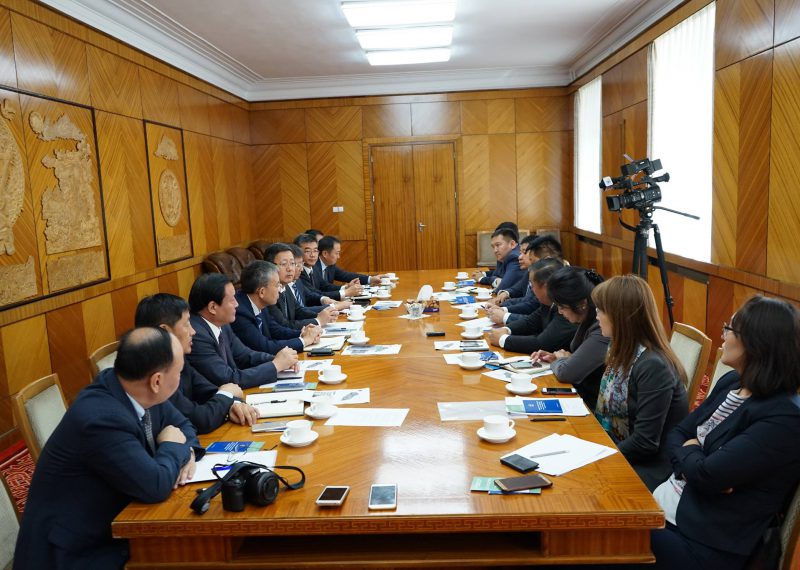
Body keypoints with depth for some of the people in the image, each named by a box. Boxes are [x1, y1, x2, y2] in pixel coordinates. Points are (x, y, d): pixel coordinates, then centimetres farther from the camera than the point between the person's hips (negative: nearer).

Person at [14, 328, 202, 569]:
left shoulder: (138, 392, -6)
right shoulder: (101, 418, -30)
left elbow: (181, 424, 10)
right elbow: (156, 486, -28)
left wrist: (186, 452, -10)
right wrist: (174, 446, -11)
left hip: (116, 521, 7)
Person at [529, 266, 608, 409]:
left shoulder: (603, 331, -25)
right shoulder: (589, 321, 4)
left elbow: (565, 373, -26)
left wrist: (559, 360, -4)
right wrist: (556, 358, 2)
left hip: (592, 405, -8)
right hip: (579, 392, 8)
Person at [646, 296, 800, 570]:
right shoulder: (732, 382, 6)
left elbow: (706, 474, -24)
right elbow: (676, 435, 10)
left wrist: (688, 450, -3)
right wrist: (693, 462, -11)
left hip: (705, 544, -7)